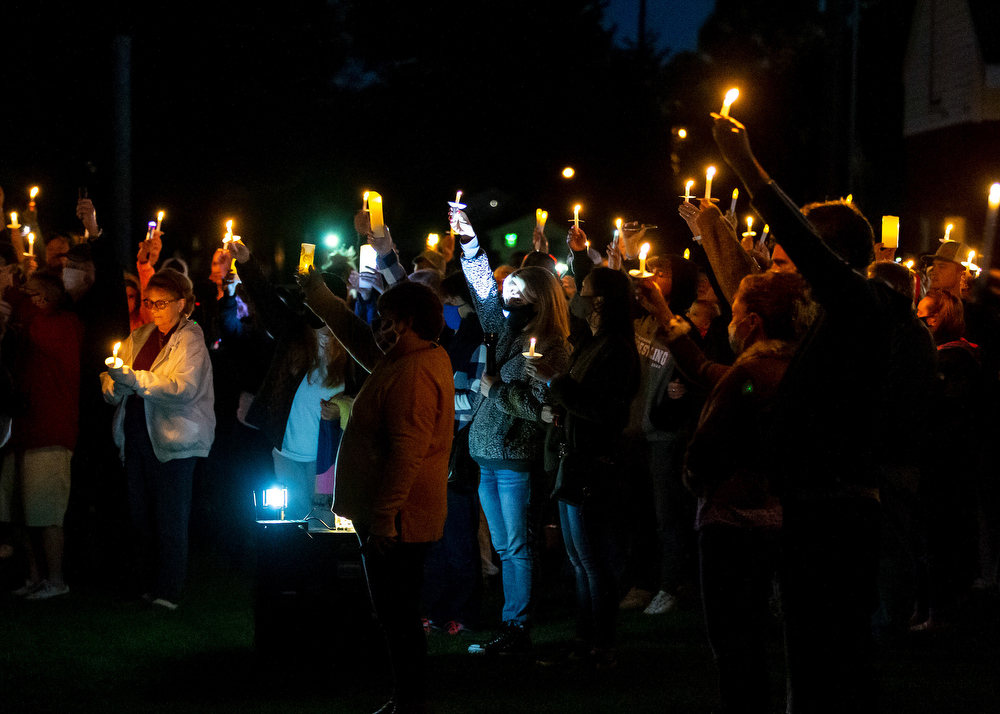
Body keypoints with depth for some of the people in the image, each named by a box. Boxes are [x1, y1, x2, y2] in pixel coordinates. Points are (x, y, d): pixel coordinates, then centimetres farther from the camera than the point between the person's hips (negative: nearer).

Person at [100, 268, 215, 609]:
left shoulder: (190, 340, -3)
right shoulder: (139, 338, 17)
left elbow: (184, 389, -19)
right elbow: (111, 387, 15)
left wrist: (135, 379, -27)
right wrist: (115, 383, -10)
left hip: (172, 440, -6)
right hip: (136, 436, 6)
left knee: (170, 518, -4)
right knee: (140, 515, 8)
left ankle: (168, 593, 0)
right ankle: (146, 587, 16)